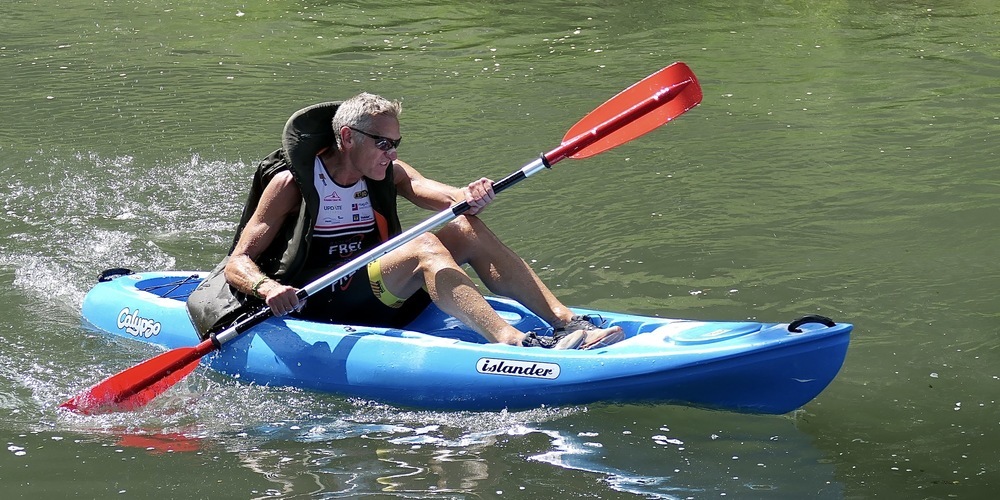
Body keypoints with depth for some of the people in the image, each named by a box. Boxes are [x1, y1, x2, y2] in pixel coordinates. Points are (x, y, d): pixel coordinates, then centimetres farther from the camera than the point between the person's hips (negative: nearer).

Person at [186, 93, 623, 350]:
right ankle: (514, 344, -49)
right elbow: (239, 262, -10)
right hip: (316, 309, -6)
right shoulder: (291, 182, -6)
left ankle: (566, 322, -26)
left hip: (377, 299, 6)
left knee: (467, 231, -15)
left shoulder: (387, 173, 10)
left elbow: (433, 192, -9)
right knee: (423, 248, -30)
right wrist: (267, 288, -33)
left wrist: (469, 198, -32)